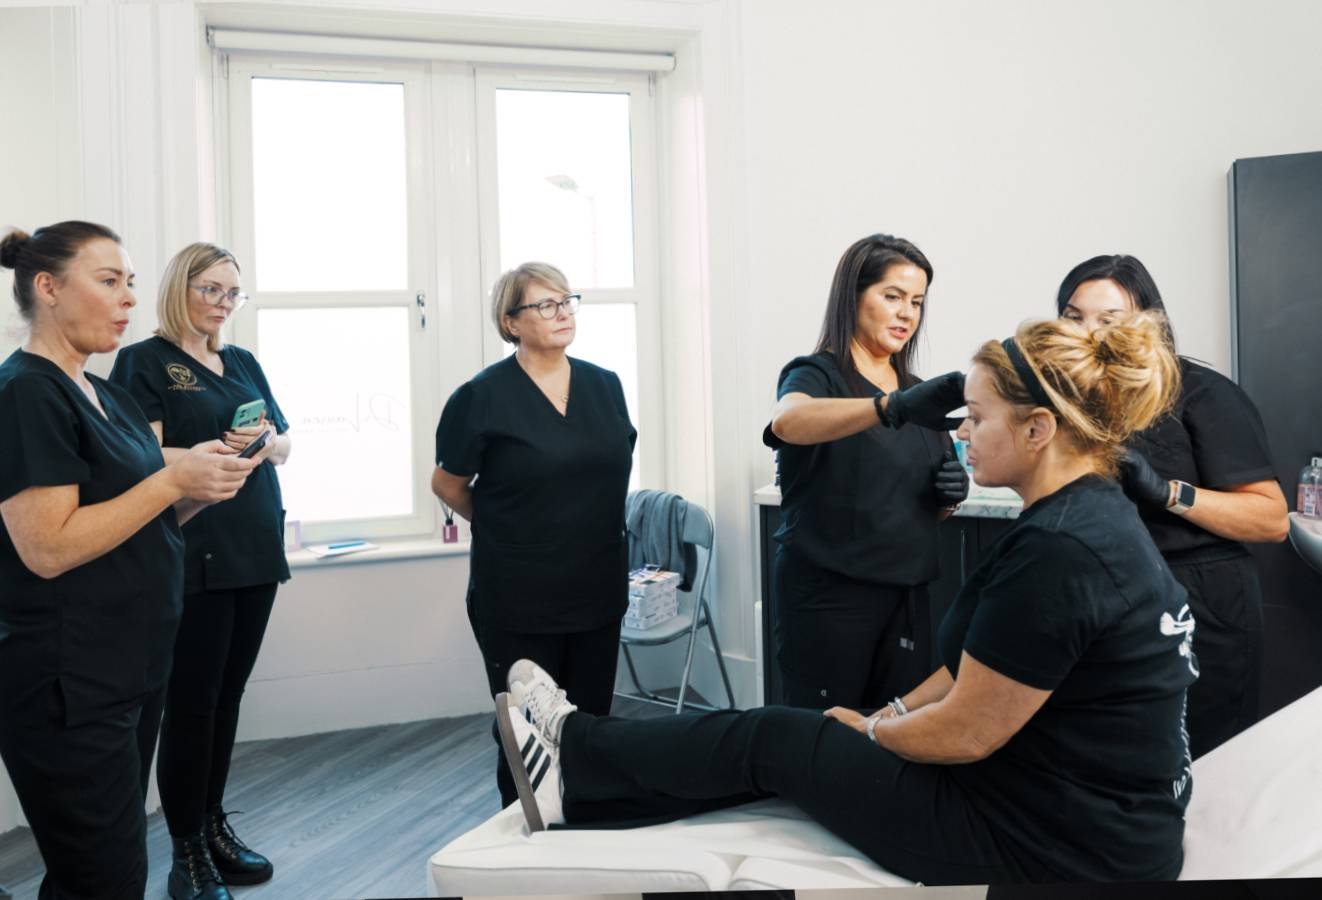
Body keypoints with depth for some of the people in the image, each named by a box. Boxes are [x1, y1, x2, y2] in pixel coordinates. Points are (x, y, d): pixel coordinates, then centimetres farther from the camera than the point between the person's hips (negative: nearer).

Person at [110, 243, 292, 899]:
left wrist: (264, 444, -8)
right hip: (193, 557, -6)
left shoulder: (243, 364, 16)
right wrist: (216, 452, -26)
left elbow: (284, 442, 14)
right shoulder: (145, 362, -4)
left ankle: (213, 826, 26)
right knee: (192, 701, 0)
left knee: (228, 695, 13)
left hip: (256, 549, 6)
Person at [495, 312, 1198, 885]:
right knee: (791, 736, 13)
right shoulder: (1096, 515, 4)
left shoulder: (1056, 551, -28)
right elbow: (984, 667, 13)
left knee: (772, 740, 4)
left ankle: (575, 751, 26)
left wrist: (870, 730, -2)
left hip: (1056, 852, -9)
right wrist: (893, 715, 9)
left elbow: (964, 734, -21)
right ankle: (580, 778, 26)